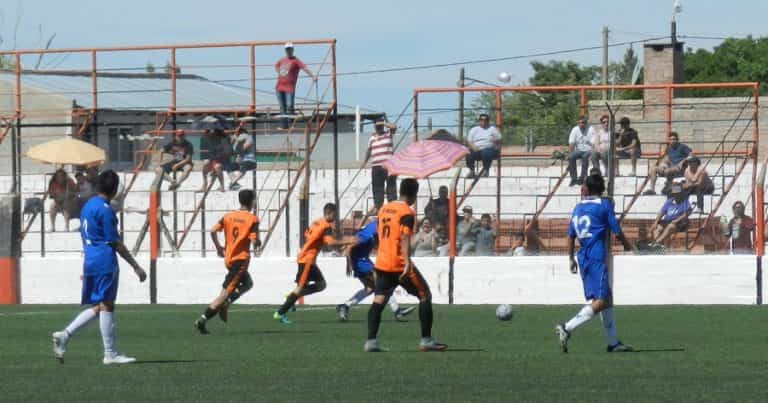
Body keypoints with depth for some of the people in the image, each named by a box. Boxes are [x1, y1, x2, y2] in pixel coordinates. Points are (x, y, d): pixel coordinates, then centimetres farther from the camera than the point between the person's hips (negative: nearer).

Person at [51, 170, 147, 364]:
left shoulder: (87, 206, 15)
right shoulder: (105, 209, -12)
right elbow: (115, 242, -12)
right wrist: (136, 267, -7)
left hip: (90, 261, 8)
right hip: (105, 262, -8)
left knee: (97, 307, 12)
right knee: (106, 305, -4)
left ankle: (65, 335, 1)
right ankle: (110, 354, -1)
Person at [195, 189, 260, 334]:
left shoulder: (228, 216, 7)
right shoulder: (253, 219, -8)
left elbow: (213, 231, -3)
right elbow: (254, 241, -16)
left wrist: (218, 247, 11)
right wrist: (258, 244, 8)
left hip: (228, 257, 7)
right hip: (241, 259, -7)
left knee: (248, 283, 29)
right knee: (225, 293, -7)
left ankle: (225, 303, 8)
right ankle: (202, 321, -15)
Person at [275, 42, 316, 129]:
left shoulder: (295, 61, -4)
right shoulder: (282, 60, 15)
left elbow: (304, 68, -19)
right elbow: (276, 66, 37)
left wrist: (312, 76, -32)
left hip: (289, 87, -6)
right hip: (279, 86, 6)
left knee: (289, 106, -18)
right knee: (282, 108, 9)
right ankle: (284, 125, 15)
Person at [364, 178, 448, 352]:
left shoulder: (384, 209, 13)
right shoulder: (407, 213, -10)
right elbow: (405, 238, -22)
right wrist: (407, 262, -30)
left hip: (382, 264, 7)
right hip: (400, 264, -7)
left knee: (379, 300, 6)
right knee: (425, 296, 6)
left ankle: (371, 341, -7)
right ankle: (426, 340, 3)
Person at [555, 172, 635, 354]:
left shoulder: (578, 207, 13)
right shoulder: (604, 205, -4)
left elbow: (571, 235, 14)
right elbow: (617, 231, -1)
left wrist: (571, 259, 22)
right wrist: (628, 246, 17)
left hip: (583, 257, 8)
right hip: (597, 258, -8)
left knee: (607, 299, 13)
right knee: (599, 301, -10)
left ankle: (612, 343, 13)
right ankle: (567, 328, -23)